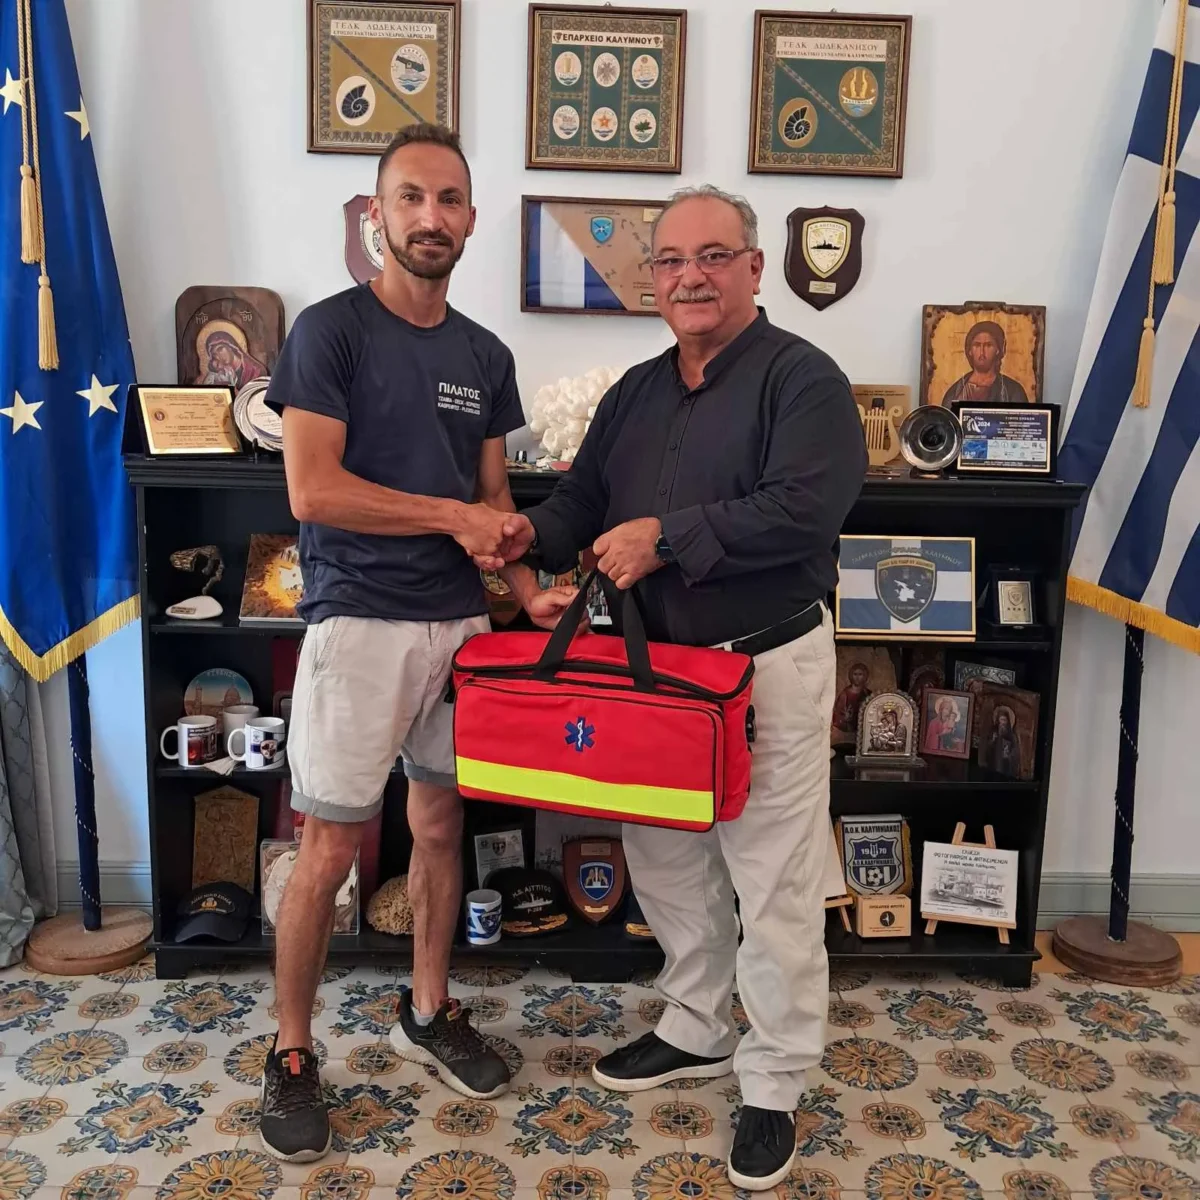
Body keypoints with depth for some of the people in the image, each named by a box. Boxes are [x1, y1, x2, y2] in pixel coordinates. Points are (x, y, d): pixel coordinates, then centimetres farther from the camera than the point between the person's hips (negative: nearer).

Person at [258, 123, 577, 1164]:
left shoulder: (486, 356, 11)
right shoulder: (331, 330, -7)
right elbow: (313, 492, -15)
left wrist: (529, 589, -2)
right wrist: (451, 516, -10)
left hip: (460, 621, 6)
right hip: (360, 621, -5)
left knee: (441, 822, 15)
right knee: (329, 851, 1)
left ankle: (428, 1012, 34)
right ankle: (292, 1053, 21)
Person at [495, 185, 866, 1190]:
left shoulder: (801, 378, -9)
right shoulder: (636, 391, 14)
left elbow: (801, 510, -23)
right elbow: (587, 496, 14)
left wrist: (667, 536, -22)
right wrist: (537, 533, -7)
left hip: (770, 665, -7)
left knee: (774, 882, 3)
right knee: (666, 863, 18)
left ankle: (774, 1086, 22)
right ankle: (697, 1033, 40)